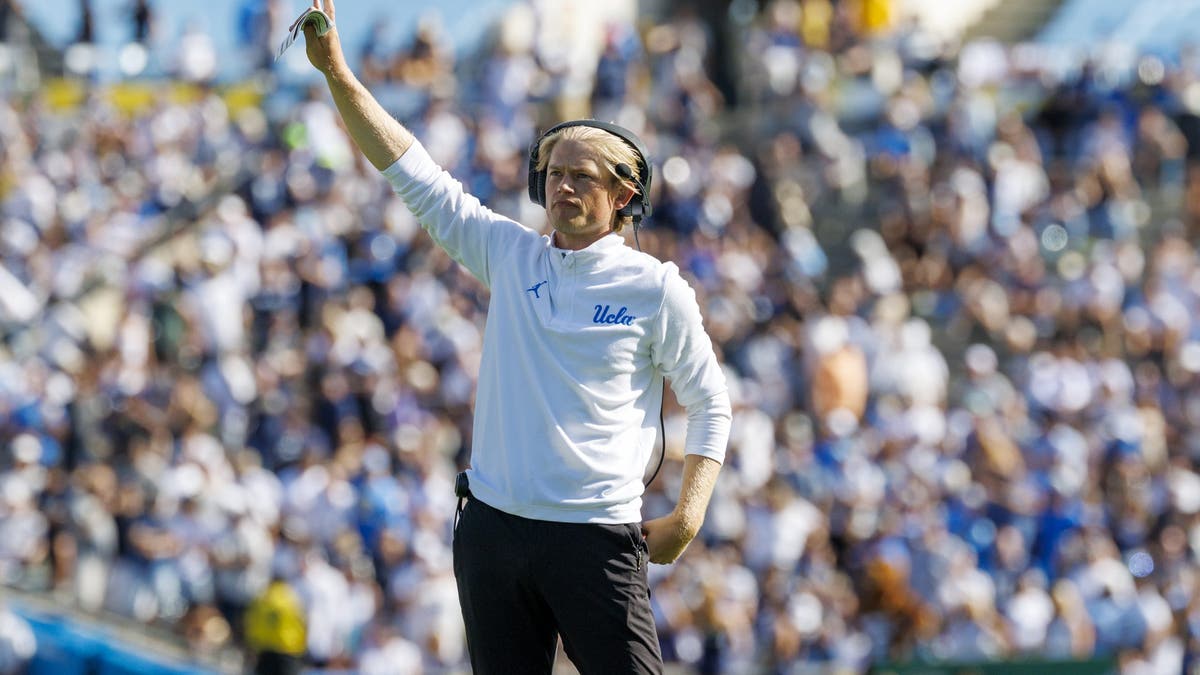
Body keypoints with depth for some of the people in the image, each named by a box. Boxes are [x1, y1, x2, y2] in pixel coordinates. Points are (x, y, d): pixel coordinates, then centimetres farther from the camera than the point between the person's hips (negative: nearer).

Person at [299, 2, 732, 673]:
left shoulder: (655, 286, 0)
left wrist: (687, 517, -3)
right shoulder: (510, 254, 9)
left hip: (596, 538, -4)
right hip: (493, 527, 4)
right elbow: (414, 173, 6)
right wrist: (338, 73, -2)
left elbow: (711, 402, 7)